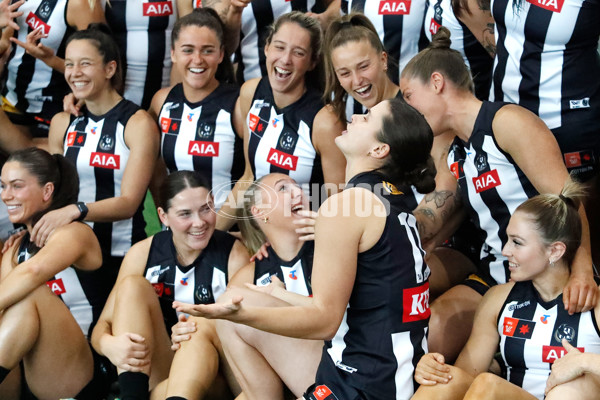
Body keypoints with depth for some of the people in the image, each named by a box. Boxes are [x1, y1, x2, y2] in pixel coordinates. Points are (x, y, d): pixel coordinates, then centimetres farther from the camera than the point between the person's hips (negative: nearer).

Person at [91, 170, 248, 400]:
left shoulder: (234, 254, -6)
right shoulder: (142, 254, -1)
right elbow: (102, 326, -4)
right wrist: (109, 345, -30)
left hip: (211, 371, -3)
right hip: (151, 372, 3)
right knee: (133, 285, -17)